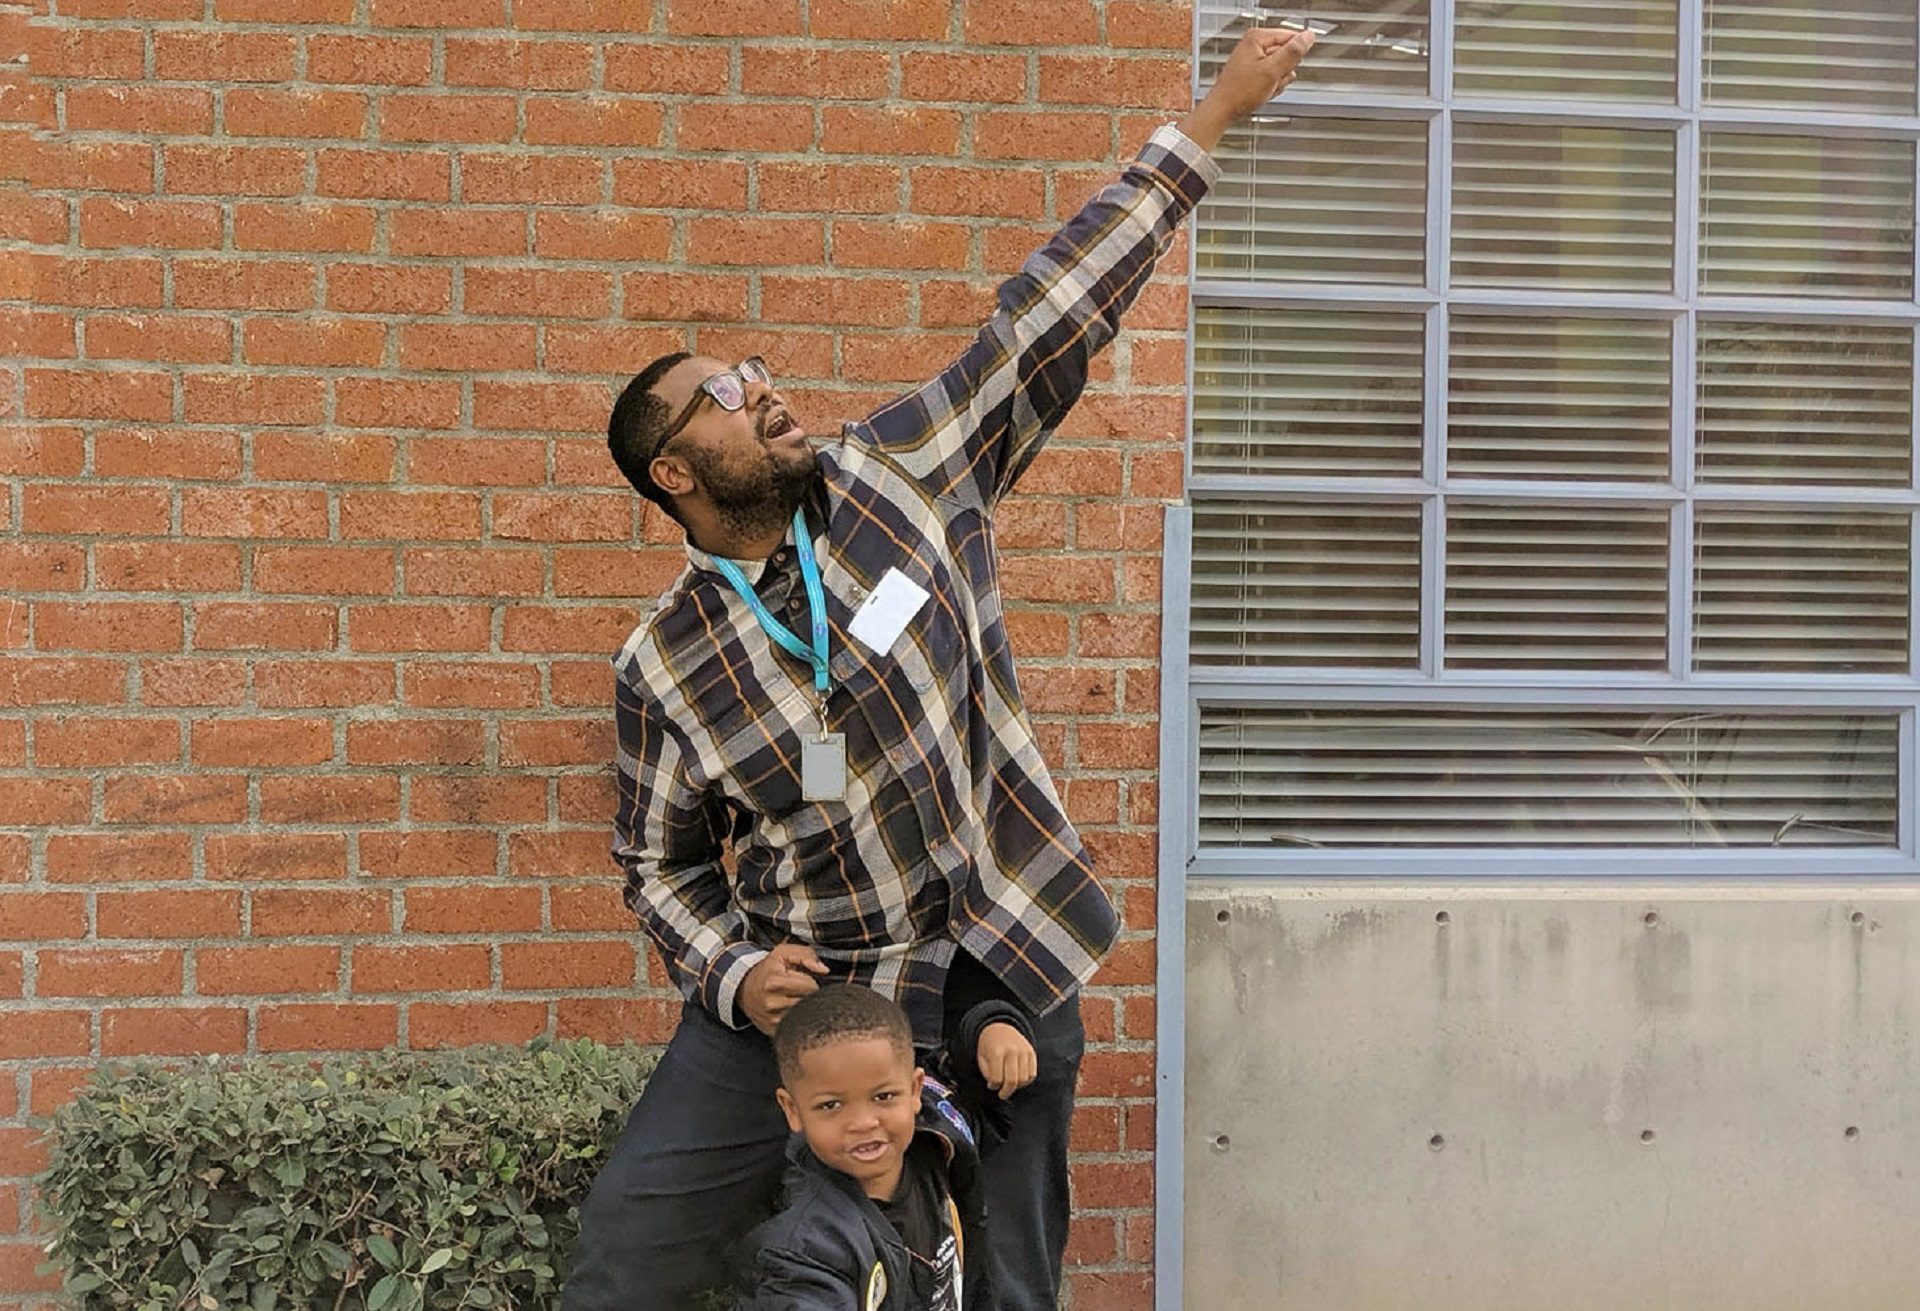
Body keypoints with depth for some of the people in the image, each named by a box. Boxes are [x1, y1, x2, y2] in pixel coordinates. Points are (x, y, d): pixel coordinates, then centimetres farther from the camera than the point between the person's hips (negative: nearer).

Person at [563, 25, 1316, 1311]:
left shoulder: (898, 473, -2)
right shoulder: (662, 669, -2)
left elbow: (1046, 321, -2)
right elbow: (663, 865, 9)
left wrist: (1211, 120, -1)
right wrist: (731, 974, -11)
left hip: (1003, 974, 1)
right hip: (801, 994, 0)